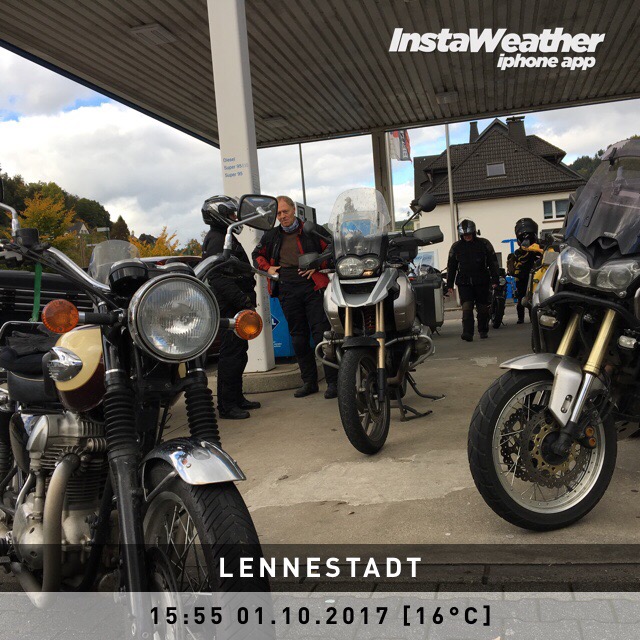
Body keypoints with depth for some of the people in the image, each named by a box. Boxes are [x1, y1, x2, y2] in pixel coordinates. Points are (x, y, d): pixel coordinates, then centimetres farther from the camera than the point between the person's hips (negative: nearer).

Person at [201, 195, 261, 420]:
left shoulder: (225, 237, 22)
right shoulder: (216, 239, -13)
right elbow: (219, 279, -23)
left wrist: (248, 298, 20)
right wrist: (243, 301, -24)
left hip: (237, 307, 11)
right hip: (230, 308, -11)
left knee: (238, 352, 15)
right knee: (231, 354, -8)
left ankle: (237, 397, 24)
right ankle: (226, 405, -3)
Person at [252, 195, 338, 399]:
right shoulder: (271, 235, 15)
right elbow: (257, 254, 27)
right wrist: (268, 268, 9)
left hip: (312, 285, -4)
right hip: (287, 289, 4)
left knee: (321, 333, -9)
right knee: (298, 336, 8)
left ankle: (333, 381, -4)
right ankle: (309, 381, 17)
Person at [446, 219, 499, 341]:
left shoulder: (484, 244, 4)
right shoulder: (456, 247, 8)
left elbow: (493, 262, 6)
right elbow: (451, 266, 12)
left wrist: (494, 280, -1)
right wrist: (449, 284, 8)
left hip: (482, 282, 0)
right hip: (464, 283, 0)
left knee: (483, 308, 7)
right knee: (466, 308, -13)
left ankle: (483, 330, 23)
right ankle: (467, 333, -17)